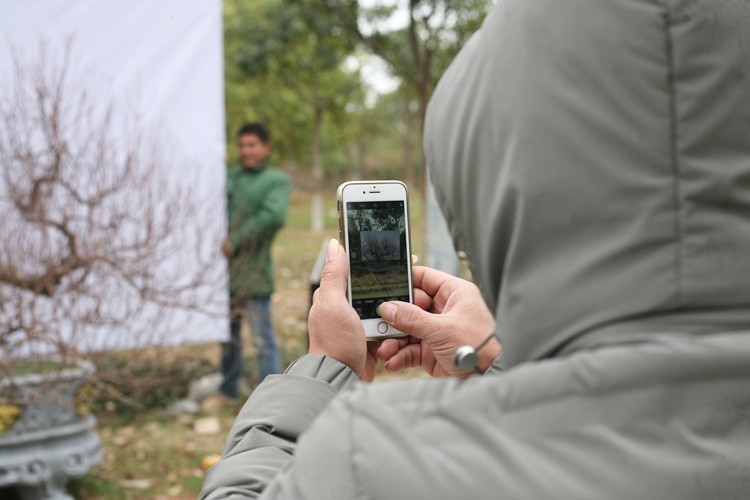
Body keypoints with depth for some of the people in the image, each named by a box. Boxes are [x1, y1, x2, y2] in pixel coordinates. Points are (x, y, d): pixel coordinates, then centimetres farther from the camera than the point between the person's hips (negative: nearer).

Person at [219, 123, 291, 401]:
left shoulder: (277, 181, -3)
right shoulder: (230, 177, 14)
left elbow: (274, 216, -20)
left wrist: (236, 240, -19)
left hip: (254, 274, -6)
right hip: (225, 271, 6)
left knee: (263, 339, -3)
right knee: (228, 336, 17)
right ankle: (228, 390, 31)